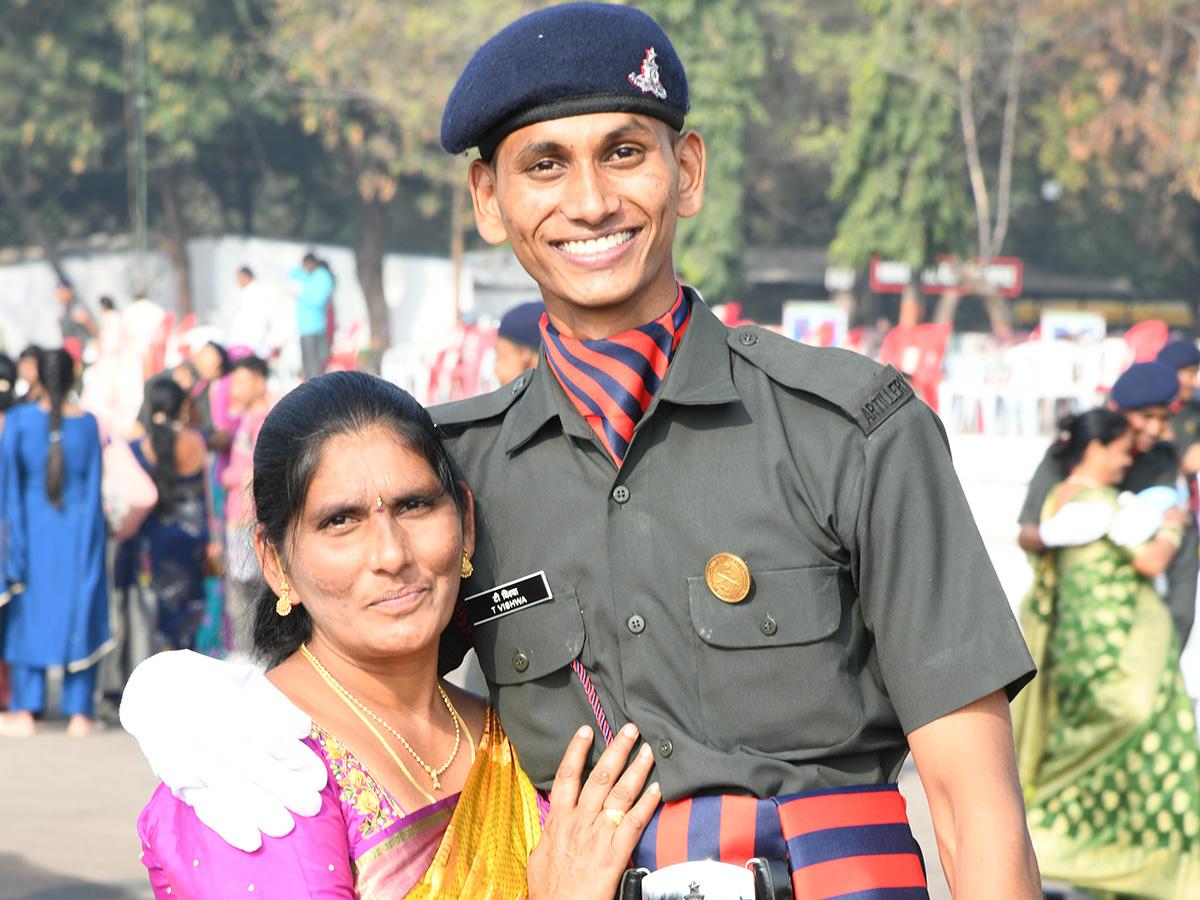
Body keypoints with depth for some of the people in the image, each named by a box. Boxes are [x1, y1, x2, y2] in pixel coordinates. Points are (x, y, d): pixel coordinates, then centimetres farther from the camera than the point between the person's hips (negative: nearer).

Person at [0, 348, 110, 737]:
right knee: (79, 614, 8)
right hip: (77, 528, 0)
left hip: (33, 526, 0)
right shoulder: (87, 423, -5)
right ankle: (79, 713, 7)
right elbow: (94, 484, 2)